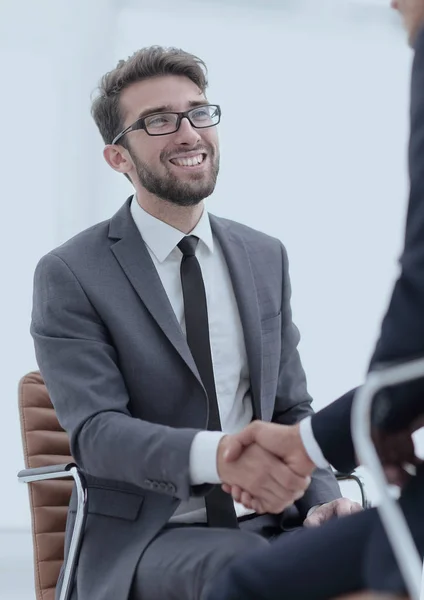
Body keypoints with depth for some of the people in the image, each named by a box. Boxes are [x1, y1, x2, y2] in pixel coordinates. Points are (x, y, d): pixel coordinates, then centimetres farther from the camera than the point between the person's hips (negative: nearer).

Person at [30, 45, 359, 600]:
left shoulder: (267, 258, 13)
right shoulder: (70, 275, -3)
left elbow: (291, 409, 16)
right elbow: (95, 430, -13)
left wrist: (323, 496, -6)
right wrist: (217, 455, -32)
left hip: (267, 521, 4)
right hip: (144, 535, -4)